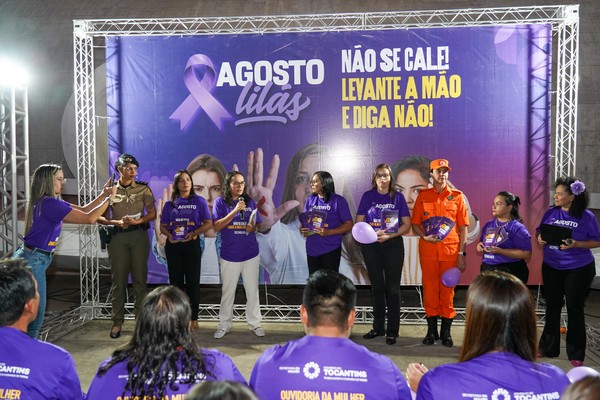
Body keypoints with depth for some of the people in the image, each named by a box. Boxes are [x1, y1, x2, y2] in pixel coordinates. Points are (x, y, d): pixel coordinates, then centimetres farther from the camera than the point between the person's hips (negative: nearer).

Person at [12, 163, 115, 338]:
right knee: (35, 314, -1)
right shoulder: (49, 204, -20)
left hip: (33, 259, 10)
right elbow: (89, 218, -22)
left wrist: (103, 195, 6)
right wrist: (109, 198, -12)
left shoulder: (51, 202, 9)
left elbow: (82, 210, 14)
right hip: (32, 261, -10)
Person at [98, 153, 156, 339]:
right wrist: (117, 222, -12)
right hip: (118, 237, 1)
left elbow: (152, 213, 2)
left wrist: (137, 221, -13)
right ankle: (117, 321, 13)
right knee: (118, 279, 4)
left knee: (140, 278, 3)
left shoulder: (143, 189, 4)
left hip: (139, 235, 0)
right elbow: (100, 217, 5)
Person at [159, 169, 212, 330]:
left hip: (192, 244, -2)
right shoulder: (170, 203, 9)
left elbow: (208, 223, -2)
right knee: (176, 281, 8)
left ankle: (193, 318, 11)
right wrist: (169, 235, -12)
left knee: (193, 282, 1)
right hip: (173, 245, 2)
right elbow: (163, 226, 9)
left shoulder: (199, 201, 2)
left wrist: (194, 233, -18)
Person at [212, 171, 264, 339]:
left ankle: (255, 323, 22)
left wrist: (253, 227, -13)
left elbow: (258, 225, 11)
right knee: (228, 292, 8)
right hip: (229, 255, -2)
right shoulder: (221, 202, -2)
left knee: (253, 291, 8)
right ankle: (224, 325, 23)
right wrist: (235, 211, -20)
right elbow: (216, 226, -12)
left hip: (250, 254, 2)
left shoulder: (250, 202, 6)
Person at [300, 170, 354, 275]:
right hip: (312, 249, 4)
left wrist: (329, 232, -20)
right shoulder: (310, 200, 7)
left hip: (330, 250, -4)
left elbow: (349, 224, -8)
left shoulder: (338, 200, -7)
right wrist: (302, 229, -8)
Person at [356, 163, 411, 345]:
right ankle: (378, 327, 22)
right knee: (377, 286, 11)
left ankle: (392, 331, 12)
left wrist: (389, 235, -16)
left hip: (393, 245, -1)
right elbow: (359, 222, 1)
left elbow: (407, 224, -1)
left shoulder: (398, 197, 1)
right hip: (371, 246, 1)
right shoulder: (368, 196, 3)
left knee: (392, 288, 2)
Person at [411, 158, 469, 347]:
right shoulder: (423, 196, 7)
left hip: (450, 250, -1)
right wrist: (424, 236, -12)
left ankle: (446, 332, 17)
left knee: (448, 289, 4)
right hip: (428, 250, 1)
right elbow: (415, 224, 8)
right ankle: (431, 330, 19)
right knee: (429, 288, 5)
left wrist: (461, 252, -3)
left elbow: (463, 227, 3)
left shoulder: (456, 196, 4)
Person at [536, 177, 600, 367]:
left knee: (574, 309, 6)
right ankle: (548, 348, 28)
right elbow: (539, 231, 9)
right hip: (551, 267, 4)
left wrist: (575, 244, -24)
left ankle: (576, 353, 21)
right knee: (552, 307, 14)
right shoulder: (551, 213, -1)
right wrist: (540, 238, -13)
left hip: (578, 269, -4)